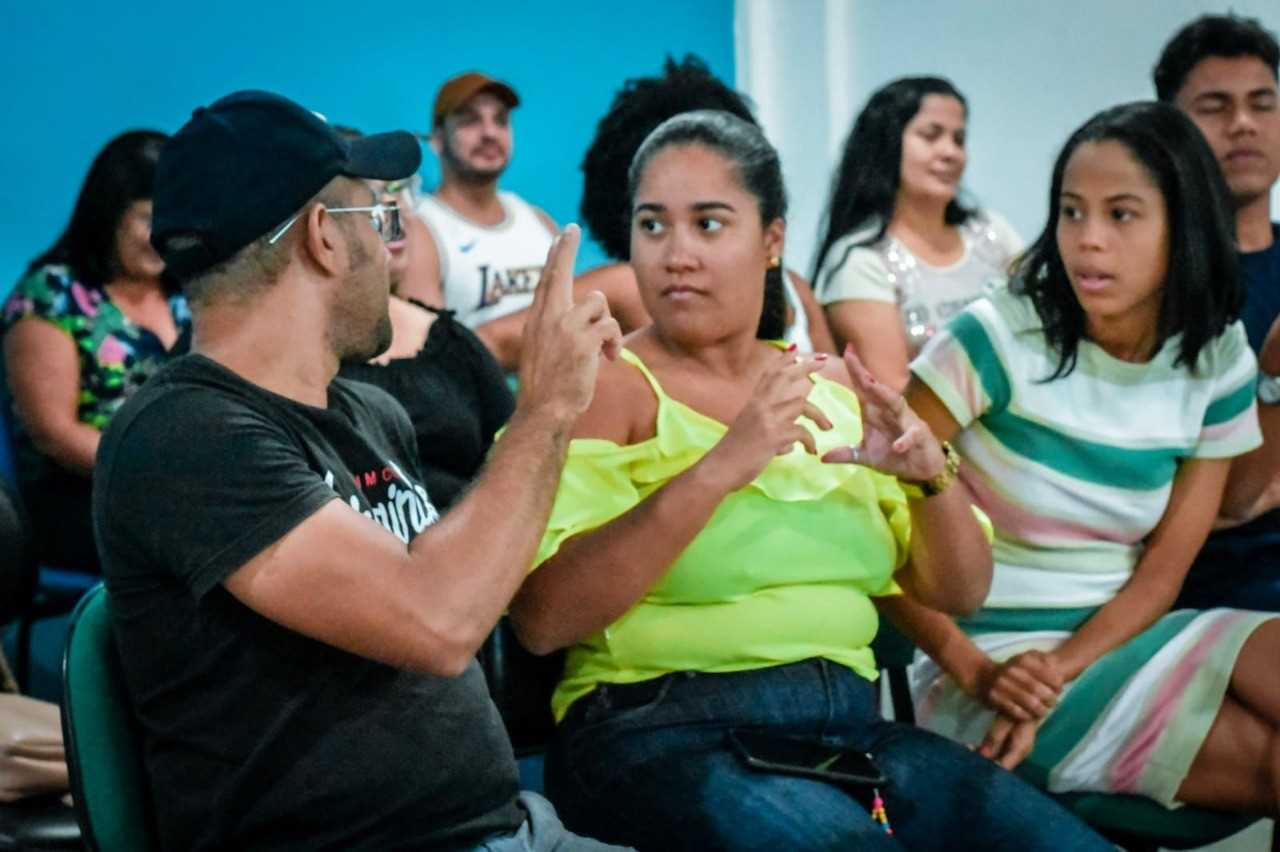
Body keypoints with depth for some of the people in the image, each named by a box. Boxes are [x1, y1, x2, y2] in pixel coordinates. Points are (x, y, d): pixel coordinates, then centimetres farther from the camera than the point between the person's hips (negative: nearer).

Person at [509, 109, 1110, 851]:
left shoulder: (829, 389, 15)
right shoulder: (608, 386, -2)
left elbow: (959, 590, 15)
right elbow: (542, 617, -16)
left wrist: (932, 473, -6)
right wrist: (717, 469, -25)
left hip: (850, 725, 5)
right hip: (663, 735, -5)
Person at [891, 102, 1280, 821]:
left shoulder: (1217, 363, 1)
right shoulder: (1000, 338, -12)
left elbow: (1164, 569, 0)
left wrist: (1060, 668, -17)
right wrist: (976, 672, -18)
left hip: (1117, 633, 5)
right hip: (993, 658, -5)